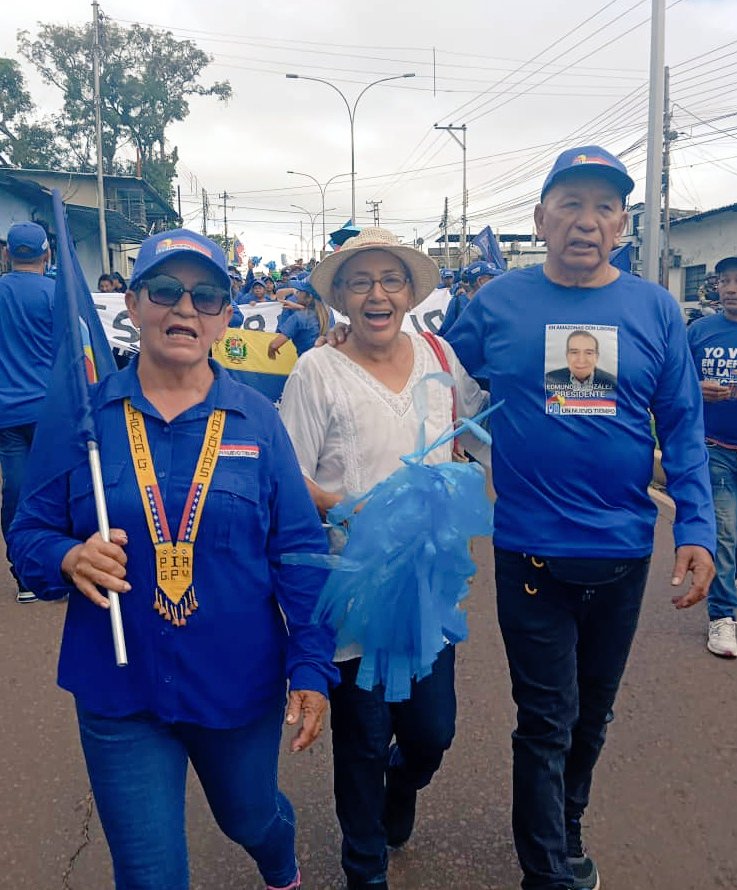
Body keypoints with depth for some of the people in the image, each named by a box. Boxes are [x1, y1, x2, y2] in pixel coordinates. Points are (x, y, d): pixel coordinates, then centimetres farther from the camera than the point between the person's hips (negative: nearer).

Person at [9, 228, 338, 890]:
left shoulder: (257, 420, -5)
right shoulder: (83, 414, -6)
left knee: (252, 818, 26)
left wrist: (313, 667, -8)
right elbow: (29, 532, 0)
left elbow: (299, 551, -4)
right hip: (119, 693, -1)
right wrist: (70, 558, -23)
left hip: (241, 687, 1)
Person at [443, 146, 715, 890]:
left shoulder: (655, 310, -1)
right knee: (547, 721, 6)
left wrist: (695, 530, -8)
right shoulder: (497, 304, -5)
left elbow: (683, 428, -1)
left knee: (592, 712, 21)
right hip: (531, 549, -2)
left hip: (624, 550, 3)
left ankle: (564, 829, 46)